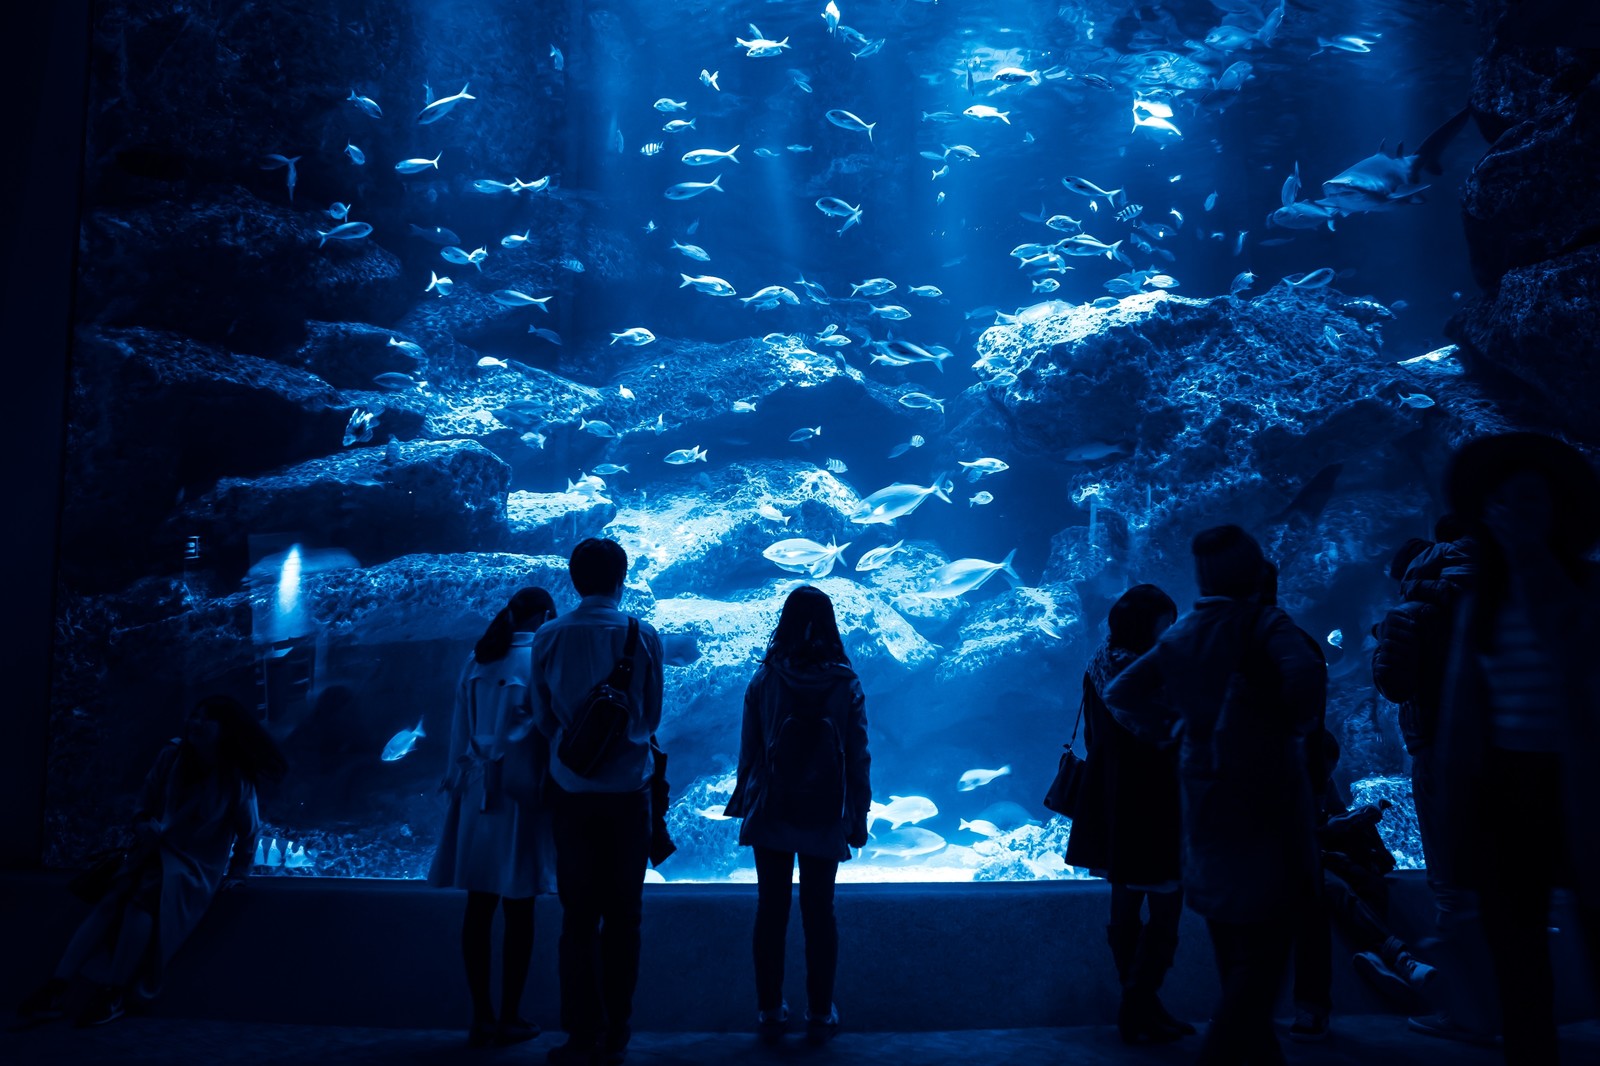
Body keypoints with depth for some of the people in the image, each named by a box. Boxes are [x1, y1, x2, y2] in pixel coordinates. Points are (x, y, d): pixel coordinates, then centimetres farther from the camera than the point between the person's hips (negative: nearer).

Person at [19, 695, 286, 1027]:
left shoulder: (234, 780, -13)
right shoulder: (173, 754, -2)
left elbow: (249, 832, -3)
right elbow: (146, 803, 10)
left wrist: (236, 875, 0)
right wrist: (144, 826, -9)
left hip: (197, 866, -4)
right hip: (156, 851, 4)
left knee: (146, 895, -33)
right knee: (111, 899, -24)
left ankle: (113, 993, -30)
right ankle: (59, 986, -29)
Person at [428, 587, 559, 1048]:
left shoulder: (476, 660, 7)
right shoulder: (539, 659, -8)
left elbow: (460, 726, 8)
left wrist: (460, 778, 13)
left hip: (476, 791, 5)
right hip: (519, 793, -5)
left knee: (479, 906, 8)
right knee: (518, 909, 4)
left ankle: (481, 1017, 15)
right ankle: (509, 1018, 10)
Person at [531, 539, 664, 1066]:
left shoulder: (548, 637, -5)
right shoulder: (643, 636, -7)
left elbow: (543, 717, 3)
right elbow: (652, 716, 1)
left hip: (573, 790, 1)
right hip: (628, 790, 0)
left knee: (578, 916, 9)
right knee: (623, 917, 10)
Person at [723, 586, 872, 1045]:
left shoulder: (764, 680, -6)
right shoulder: (846, 685, -7)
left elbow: (748, 750, -2)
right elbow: (858, 758, -2)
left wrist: (744, 801, 9)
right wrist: (859, 816, 7)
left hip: (770, 814, 0)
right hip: (825, 819, 0)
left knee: (771, 909, 10)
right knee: (819, 912, 9)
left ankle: (770, 1011, 18)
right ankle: (820, 1014, 16)